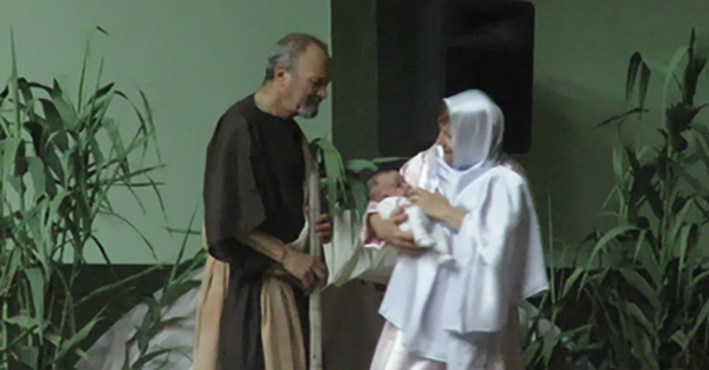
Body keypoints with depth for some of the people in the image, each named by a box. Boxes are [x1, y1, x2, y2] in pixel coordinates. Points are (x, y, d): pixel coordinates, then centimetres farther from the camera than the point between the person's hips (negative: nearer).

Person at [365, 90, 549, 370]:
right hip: (419, 303, 5)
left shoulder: (504, 184, -9)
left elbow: (498, 241, -23)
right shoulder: (427, 164, 6)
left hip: (469, 312, -5)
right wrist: (380, 226, -11)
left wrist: (445, 212, -17)